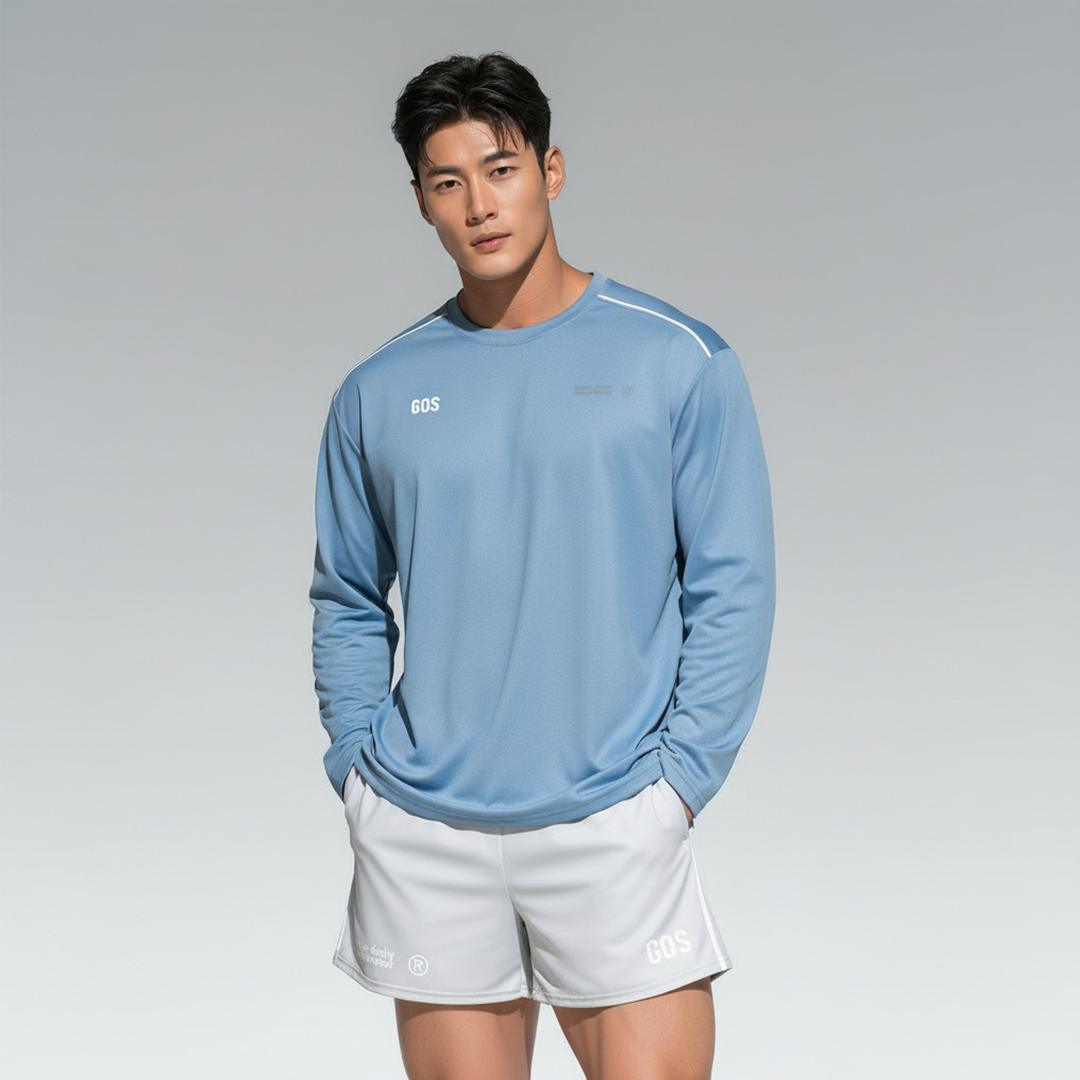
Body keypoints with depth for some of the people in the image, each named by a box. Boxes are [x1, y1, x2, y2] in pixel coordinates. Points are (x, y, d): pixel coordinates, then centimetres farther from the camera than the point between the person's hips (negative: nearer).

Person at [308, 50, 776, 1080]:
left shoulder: (679, 360, 0)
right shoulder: (377, 392, 8)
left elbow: (732, 588, 0)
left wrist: (678, 776, -7)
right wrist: (357, 763, 4)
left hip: (611, 826, -2)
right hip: (421, 836, 3)